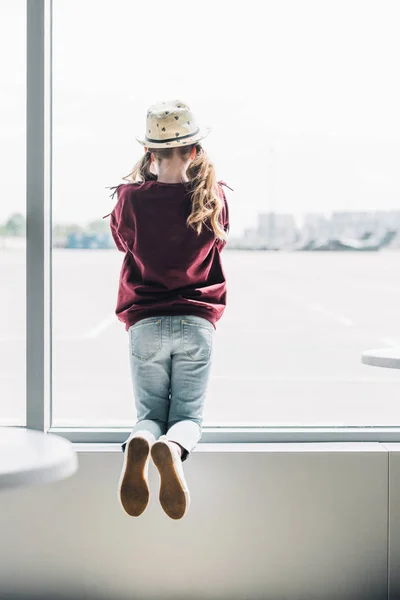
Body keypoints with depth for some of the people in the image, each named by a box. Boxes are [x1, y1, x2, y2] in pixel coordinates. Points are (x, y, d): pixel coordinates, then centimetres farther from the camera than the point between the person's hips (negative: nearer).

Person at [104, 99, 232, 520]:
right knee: (188, 415, 9)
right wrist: (197, 173, 26)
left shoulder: (131, 199, -5)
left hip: (145, 324, 0)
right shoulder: (213, 199, -3)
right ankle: (173, 449, -29)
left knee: (150, 413, 13)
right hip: (197, 324, 0)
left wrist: (144, 177, 21)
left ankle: (139, 443, -25)